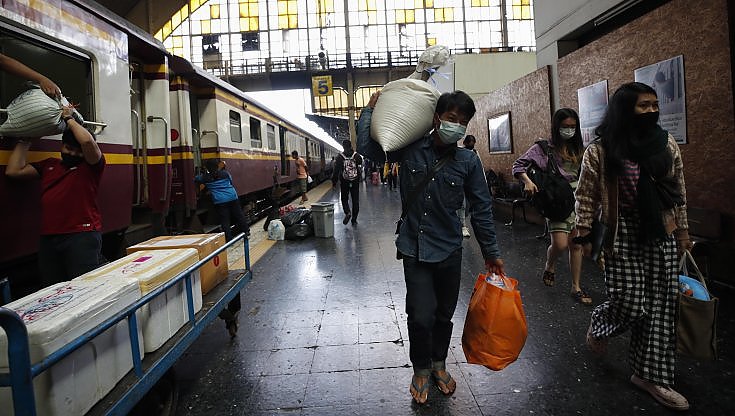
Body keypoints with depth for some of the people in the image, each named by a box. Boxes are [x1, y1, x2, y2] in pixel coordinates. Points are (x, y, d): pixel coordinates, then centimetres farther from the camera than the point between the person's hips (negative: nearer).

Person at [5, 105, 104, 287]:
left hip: (83, 236, -5)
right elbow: (13, 171, 18)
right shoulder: (48, 165, 21)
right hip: (48, 238, 6)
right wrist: (25, 140, 21)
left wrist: (68, 118, 0)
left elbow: (87, 141, -15)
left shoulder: (91, 166, 3)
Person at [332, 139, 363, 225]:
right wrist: (358, 179, 12)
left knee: (344, 199, 12)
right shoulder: (357, 156, 0)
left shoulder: (340, 157, -4)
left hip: (344, 182, -1)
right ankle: (354, 219, 11)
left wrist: (334, 181, 1)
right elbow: (360, 169, 0)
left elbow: (336, 170, -5)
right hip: (355, 182, 1)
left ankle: (347, 212, -14)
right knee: (355, 200, 9)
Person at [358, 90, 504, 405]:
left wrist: (491, 253, 6)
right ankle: (421, 369, 25)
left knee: (444, 314, 15)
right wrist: (370, 110, 1)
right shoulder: (410, 149, -5)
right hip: (415, 249, -1)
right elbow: (367, 149, -1)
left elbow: (481, 210, 2)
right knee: (421, 316, -4)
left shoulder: (468, 161, -4)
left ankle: (439, 363, 42)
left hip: (449, 250, 2)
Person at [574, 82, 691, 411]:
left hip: (662, 235, 5)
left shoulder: (667, 144, 3)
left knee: (660, 304, 5)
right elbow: (586, 196, -5)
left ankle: (649, 374, 19)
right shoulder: (600, 151, -9)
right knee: (629, 302, -5)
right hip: (622, 235, -4)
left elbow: (679, 191, 11)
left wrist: (682, 230, 12)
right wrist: (584, 235, -5)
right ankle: (599, 323, 32)